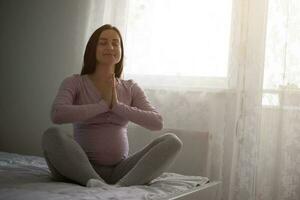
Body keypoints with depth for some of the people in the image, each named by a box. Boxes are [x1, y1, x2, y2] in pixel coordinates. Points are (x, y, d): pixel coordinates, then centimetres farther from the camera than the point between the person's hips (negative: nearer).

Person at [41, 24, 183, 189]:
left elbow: (157, 123, -3)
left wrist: (118, 106, -10)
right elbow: (57, 115, -18)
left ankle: (121, 185, -38)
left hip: (120, 169, 3)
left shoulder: (131, 87, 11)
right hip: (83, 168, -2)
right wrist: (103, 104, -12)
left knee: (172, 141, -18)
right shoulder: (74, 82, 3)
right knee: (52, 135, -29)